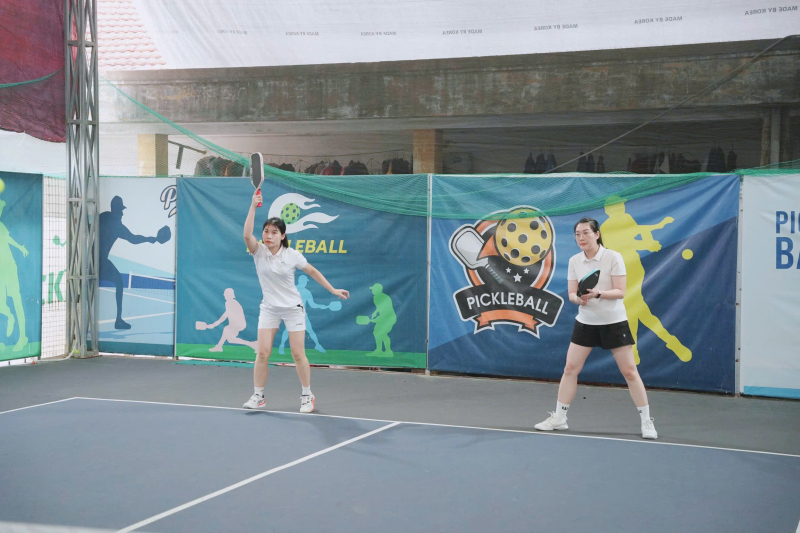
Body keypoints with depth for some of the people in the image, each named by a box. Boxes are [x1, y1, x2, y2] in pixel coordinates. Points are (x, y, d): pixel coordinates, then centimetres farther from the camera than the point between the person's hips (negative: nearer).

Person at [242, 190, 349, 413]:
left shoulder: (292, 255, -10)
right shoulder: (258, 252, -9)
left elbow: (312, 272, 3)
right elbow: (247, 235, -29)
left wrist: (333, 290, 3)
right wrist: (253, 206, -34)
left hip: (293, 309, -1)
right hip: (269, 309, 2)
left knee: (298, 354, -1)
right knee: (262, 353, -5)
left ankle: (307, 395, 15)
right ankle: (258, 396, 8)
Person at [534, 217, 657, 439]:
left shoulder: (613, 257, -12)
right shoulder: (574, 261, 0)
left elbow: (620, 292, -15)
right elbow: (572, 294, 0)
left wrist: (598, 294, -32)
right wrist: (579, 298, -22)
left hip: (613, 322, -4)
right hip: (585, 322, 4)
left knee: (629, 371, -2)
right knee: (570, 368, 2)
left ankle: (647, 422, 8)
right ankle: (559, 418, 13)